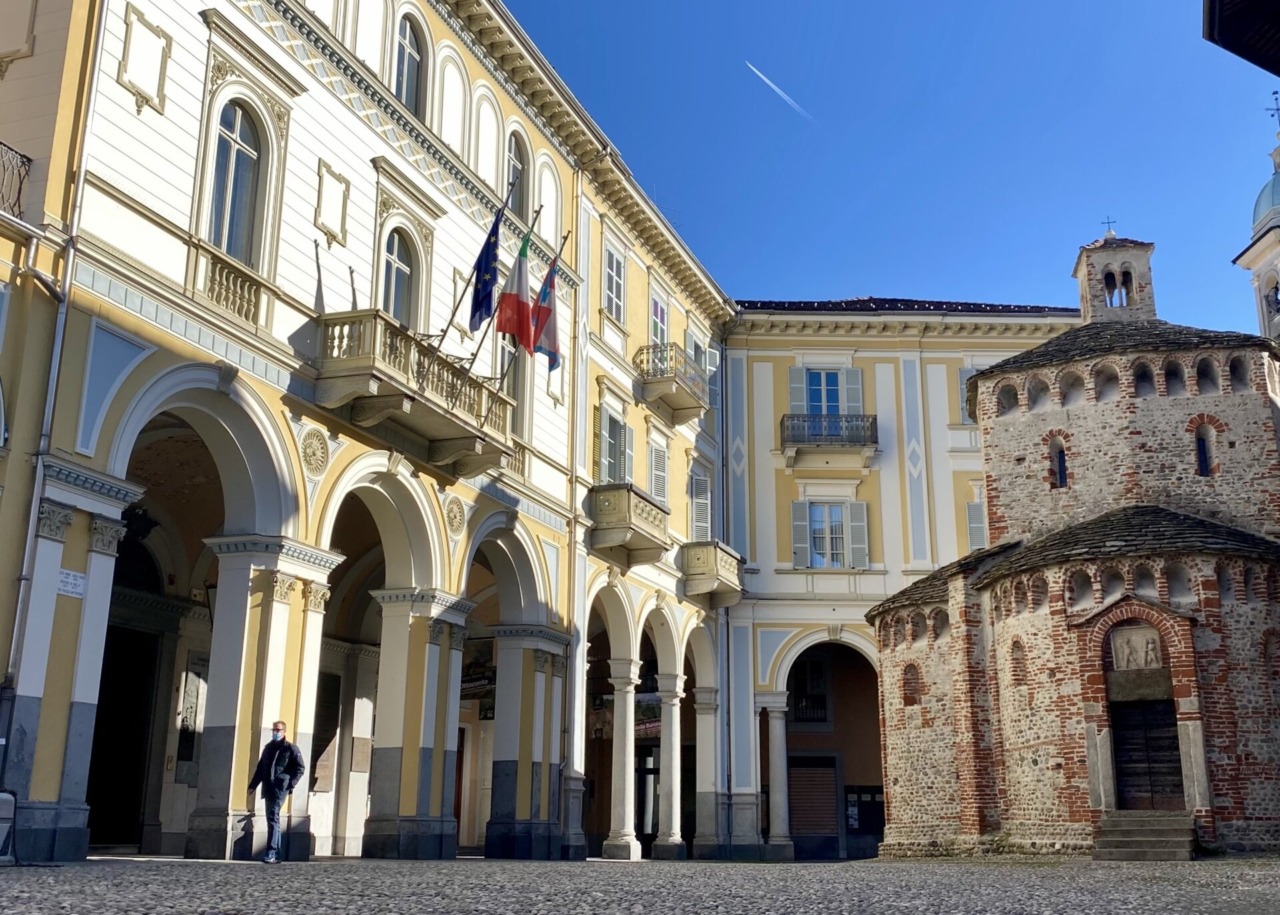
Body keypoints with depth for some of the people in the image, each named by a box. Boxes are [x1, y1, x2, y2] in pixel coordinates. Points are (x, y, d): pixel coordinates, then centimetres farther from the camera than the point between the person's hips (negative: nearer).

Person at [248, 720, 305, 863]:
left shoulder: (290, 748, 1)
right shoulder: (268, 748, 19)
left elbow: (300, 767, -2)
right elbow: (260, 768, 23)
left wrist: (291, 783, -13)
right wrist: (253, 785, 16)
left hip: (280, 788, -6)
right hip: (268, 789, 7)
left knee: (273, 818, -15)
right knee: (272, 819, 7)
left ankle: (271, 853, -19)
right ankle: (276, 855, 12)